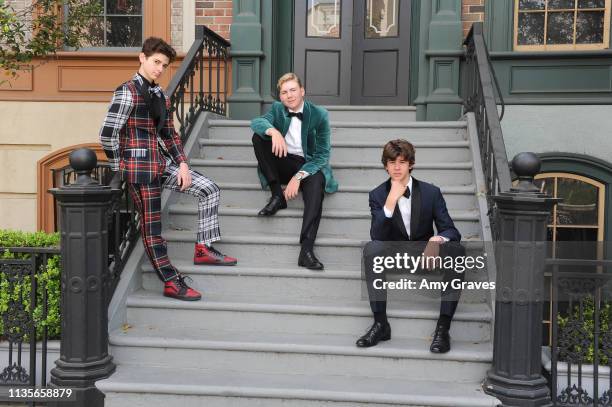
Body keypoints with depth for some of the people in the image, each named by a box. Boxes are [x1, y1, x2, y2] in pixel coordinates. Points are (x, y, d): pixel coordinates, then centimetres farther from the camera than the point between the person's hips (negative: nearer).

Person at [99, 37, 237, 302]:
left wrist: (182, 164, 5)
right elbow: (107, 134, -15)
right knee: (151, 225, -1)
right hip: (140, 167, -9)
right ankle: (171, 282, 7)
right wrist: (119, 169, -6)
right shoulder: (128, 92, -11)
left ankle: (203, 249, 9)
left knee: (209, 189, 5)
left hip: (162, 163, 9)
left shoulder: (161, 96, 14)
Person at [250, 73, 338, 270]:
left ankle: (306, 249, -50)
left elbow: (322, 155, -11)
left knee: (315, 182, -38)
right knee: (258, 136, -18)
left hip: (309, 165, -3)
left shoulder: (319, 114, -7)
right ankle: (277, 195, -16)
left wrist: (298, 177, -25)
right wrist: (273, 131, -41)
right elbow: (256, 122, -18)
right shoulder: (277, 109, 3)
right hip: (284, 163, 3)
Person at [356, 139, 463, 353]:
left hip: (425, 256, 0)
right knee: (372, 249, -32)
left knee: (456, 250, -30)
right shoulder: (378, 195, -1)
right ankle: (380, 323, -29)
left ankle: (443, 327, -30)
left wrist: (438, 239, -28)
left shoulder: (431, 192, 0)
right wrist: (391, 201, -25)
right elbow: (376, 236, -14)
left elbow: (451, 230, -3)